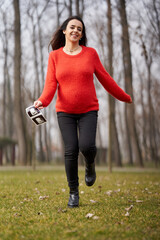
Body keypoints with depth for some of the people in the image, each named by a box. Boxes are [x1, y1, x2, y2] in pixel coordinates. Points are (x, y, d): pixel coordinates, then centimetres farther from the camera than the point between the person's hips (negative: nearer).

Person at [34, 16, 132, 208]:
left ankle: (90, 166, 19)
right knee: (71, 150, -9)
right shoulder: (55, 56, 2)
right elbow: (51, 84, -5)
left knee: (87, 146, -19)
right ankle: (73, 192, 8)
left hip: (89, 110, 0)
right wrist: (43, 101, -25)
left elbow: (104, 78, 10)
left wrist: (124, 97, 16)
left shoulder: (90, 53, 3)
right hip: (65, 111, 0)